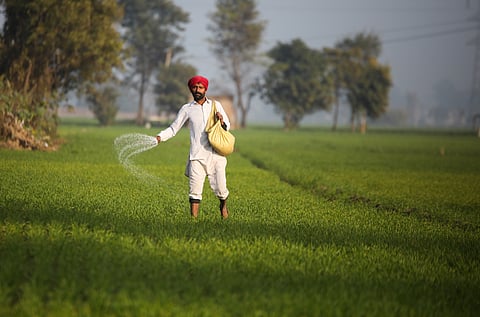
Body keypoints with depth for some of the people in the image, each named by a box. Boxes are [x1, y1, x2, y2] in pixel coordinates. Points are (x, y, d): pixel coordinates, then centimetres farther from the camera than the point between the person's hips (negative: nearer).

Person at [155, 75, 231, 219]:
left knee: (220, 189, -1)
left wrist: (222, 121, -6)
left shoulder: (215, 105, 13)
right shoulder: (187, 109, 9)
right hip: (197, 156, -1)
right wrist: (160, 137, -6)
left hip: (216, 154, 1)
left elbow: (227, 127, 17)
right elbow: (173, 128, 11)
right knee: (195, 190, -9)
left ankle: (223, 205, 29)